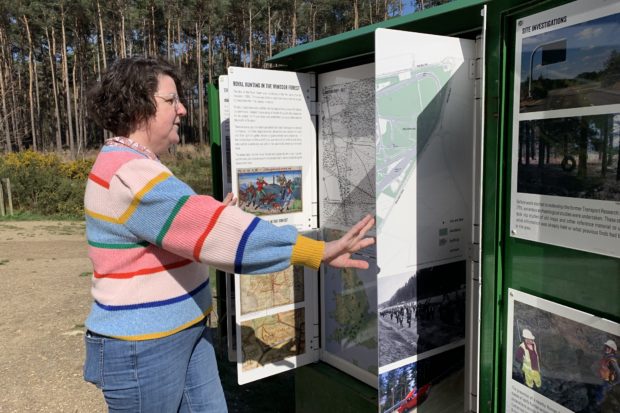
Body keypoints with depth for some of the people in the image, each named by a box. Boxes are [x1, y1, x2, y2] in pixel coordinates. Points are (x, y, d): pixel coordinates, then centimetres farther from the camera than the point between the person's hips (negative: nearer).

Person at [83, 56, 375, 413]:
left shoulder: (136, 165, 9)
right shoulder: (129, 174, -25)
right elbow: (215, 229, -33)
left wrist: (212, 212, 9)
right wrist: (317, 252, -35)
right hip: (142, 348, -9)